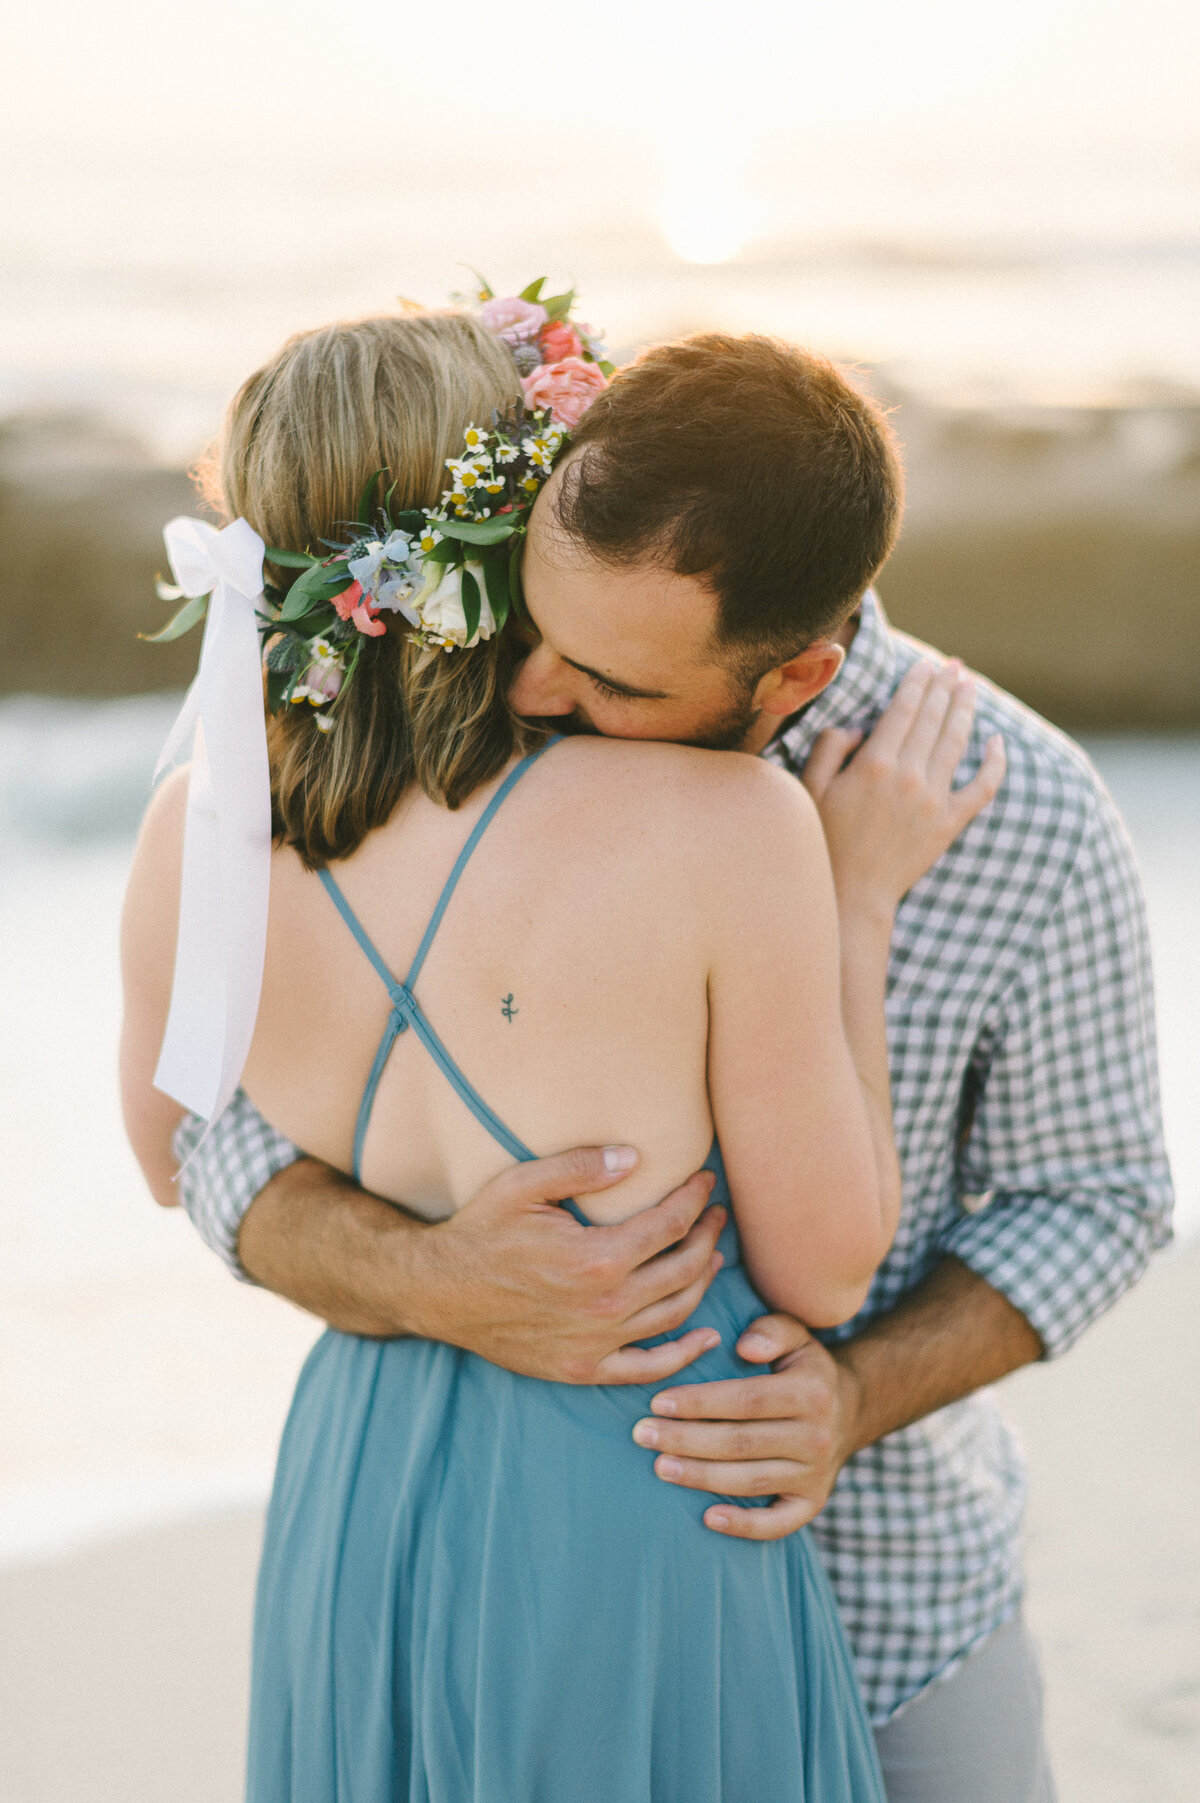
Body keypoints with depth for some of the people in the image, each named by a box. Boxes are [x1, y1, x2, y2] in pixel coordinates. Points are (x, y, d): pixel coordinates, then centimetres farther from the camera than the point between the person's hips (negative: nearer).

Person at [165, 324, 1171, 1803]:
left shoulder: (1029, 829, -20)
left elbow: (1090, 1194, -5)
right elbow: (232, 1135, -13)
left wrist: (855, 1400, -23)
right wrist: (431, 1281, -34)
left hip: (879, 1568, -1)